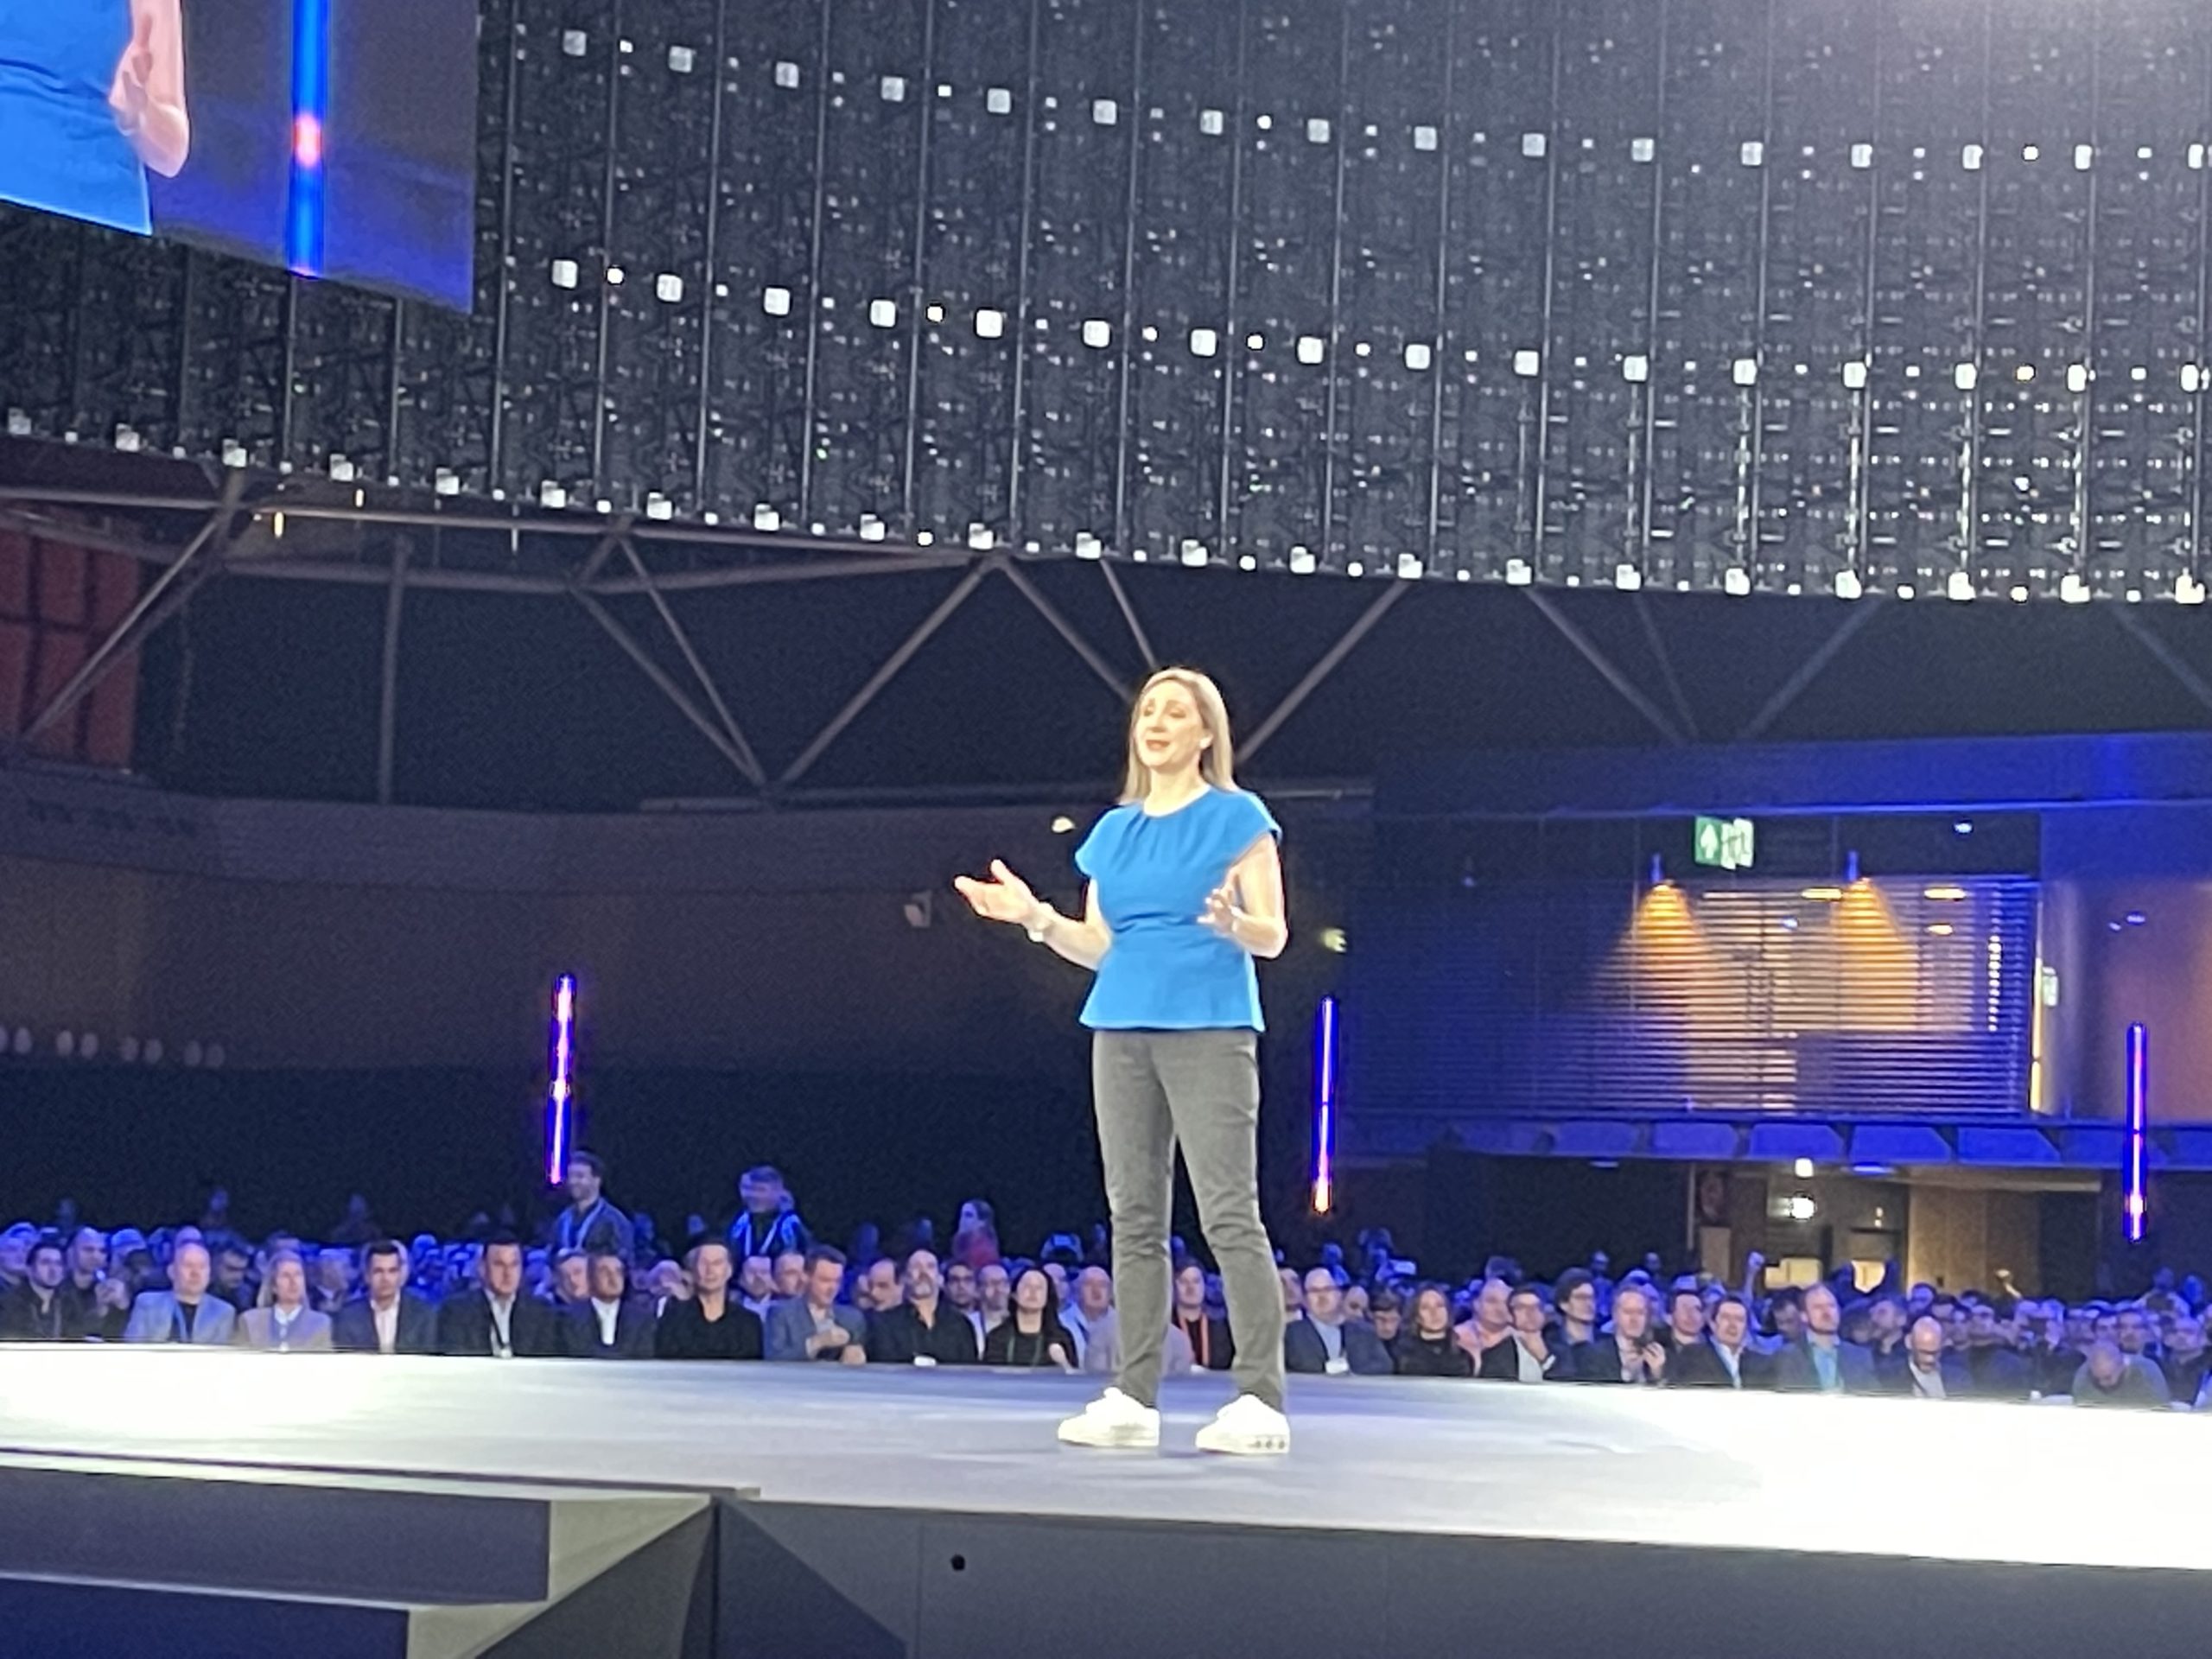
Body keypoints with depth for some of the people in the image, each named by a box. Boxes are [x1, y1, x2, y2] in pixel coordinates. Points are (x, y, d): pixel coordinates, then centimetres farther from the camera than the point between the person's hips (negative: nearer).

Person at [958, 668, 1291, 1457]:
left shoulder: (1237, 816, 0)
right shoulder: (1113, 831, 16)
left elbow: (1274, 936, -4)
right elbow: (1099, 947, 17)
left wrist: (1231, 921, -25)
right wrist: (1036, 917, 1)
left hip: (1209, 1030, -6)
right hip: (1122, 1031, 6)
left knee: (1229, 1212, -11)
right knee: (1134, 1217, 5)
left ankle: (1261, 1400, -12)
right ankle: (1134, 1398, 7)